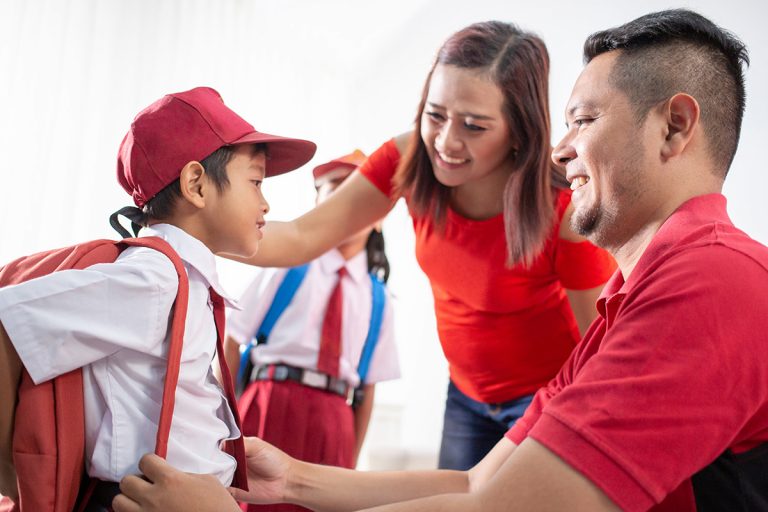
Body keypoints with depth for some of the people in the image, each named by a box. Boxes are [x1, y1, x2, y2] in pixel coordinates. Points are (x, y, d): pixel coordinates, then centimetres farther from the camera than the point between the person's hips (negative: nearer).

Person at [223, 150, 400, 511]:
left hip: (332, 422, 3)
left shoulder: (376, 299, 9)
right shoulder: (288, 264, 2)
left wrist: (352, 464, 10)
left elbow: (368, 386, 10)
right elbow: (232, 340, 1)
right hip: (270, 406, -2)